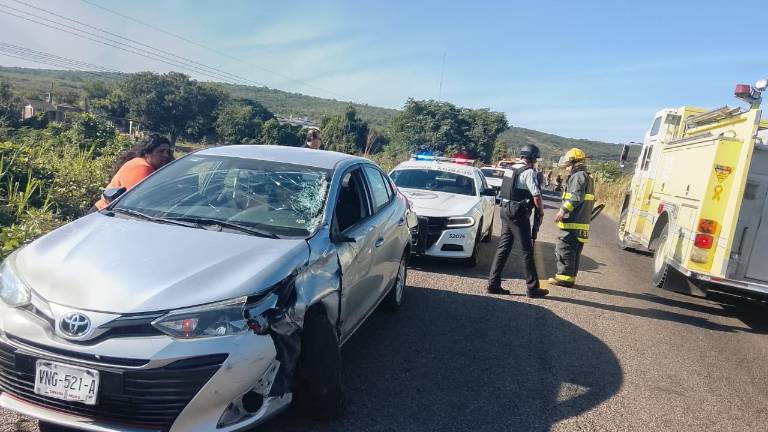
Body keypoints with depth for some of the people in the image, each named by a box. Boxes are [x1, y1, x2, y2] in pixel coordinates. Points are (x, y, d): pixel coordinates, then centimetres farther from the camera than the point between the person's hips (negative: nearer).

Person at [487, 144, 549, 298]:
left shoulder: (510, 169, 13)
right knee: (527, 250, 1)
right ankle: (532, 287, 8)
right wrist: (541, 211, 1)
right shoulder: (529, 172, -12)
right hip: (519, 215, -8)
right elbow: (536, 196, -17)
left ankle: (493, 284, 10)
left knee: (503, 247, 10)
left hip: (505, 210, 8)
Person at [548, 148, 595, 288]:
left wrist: (563, 210, -26)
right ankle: (570, 277, 17)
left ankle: (564, 277, -6)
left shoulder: (578, 176, -9)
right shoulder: (588, 178, 23)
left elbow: (576, 197, -22)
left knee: (564, 249, -7)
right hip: (582, 222, 10)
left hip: (573, 221, -10)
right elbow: (588, 200, 26)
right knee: (574, 251, 12)